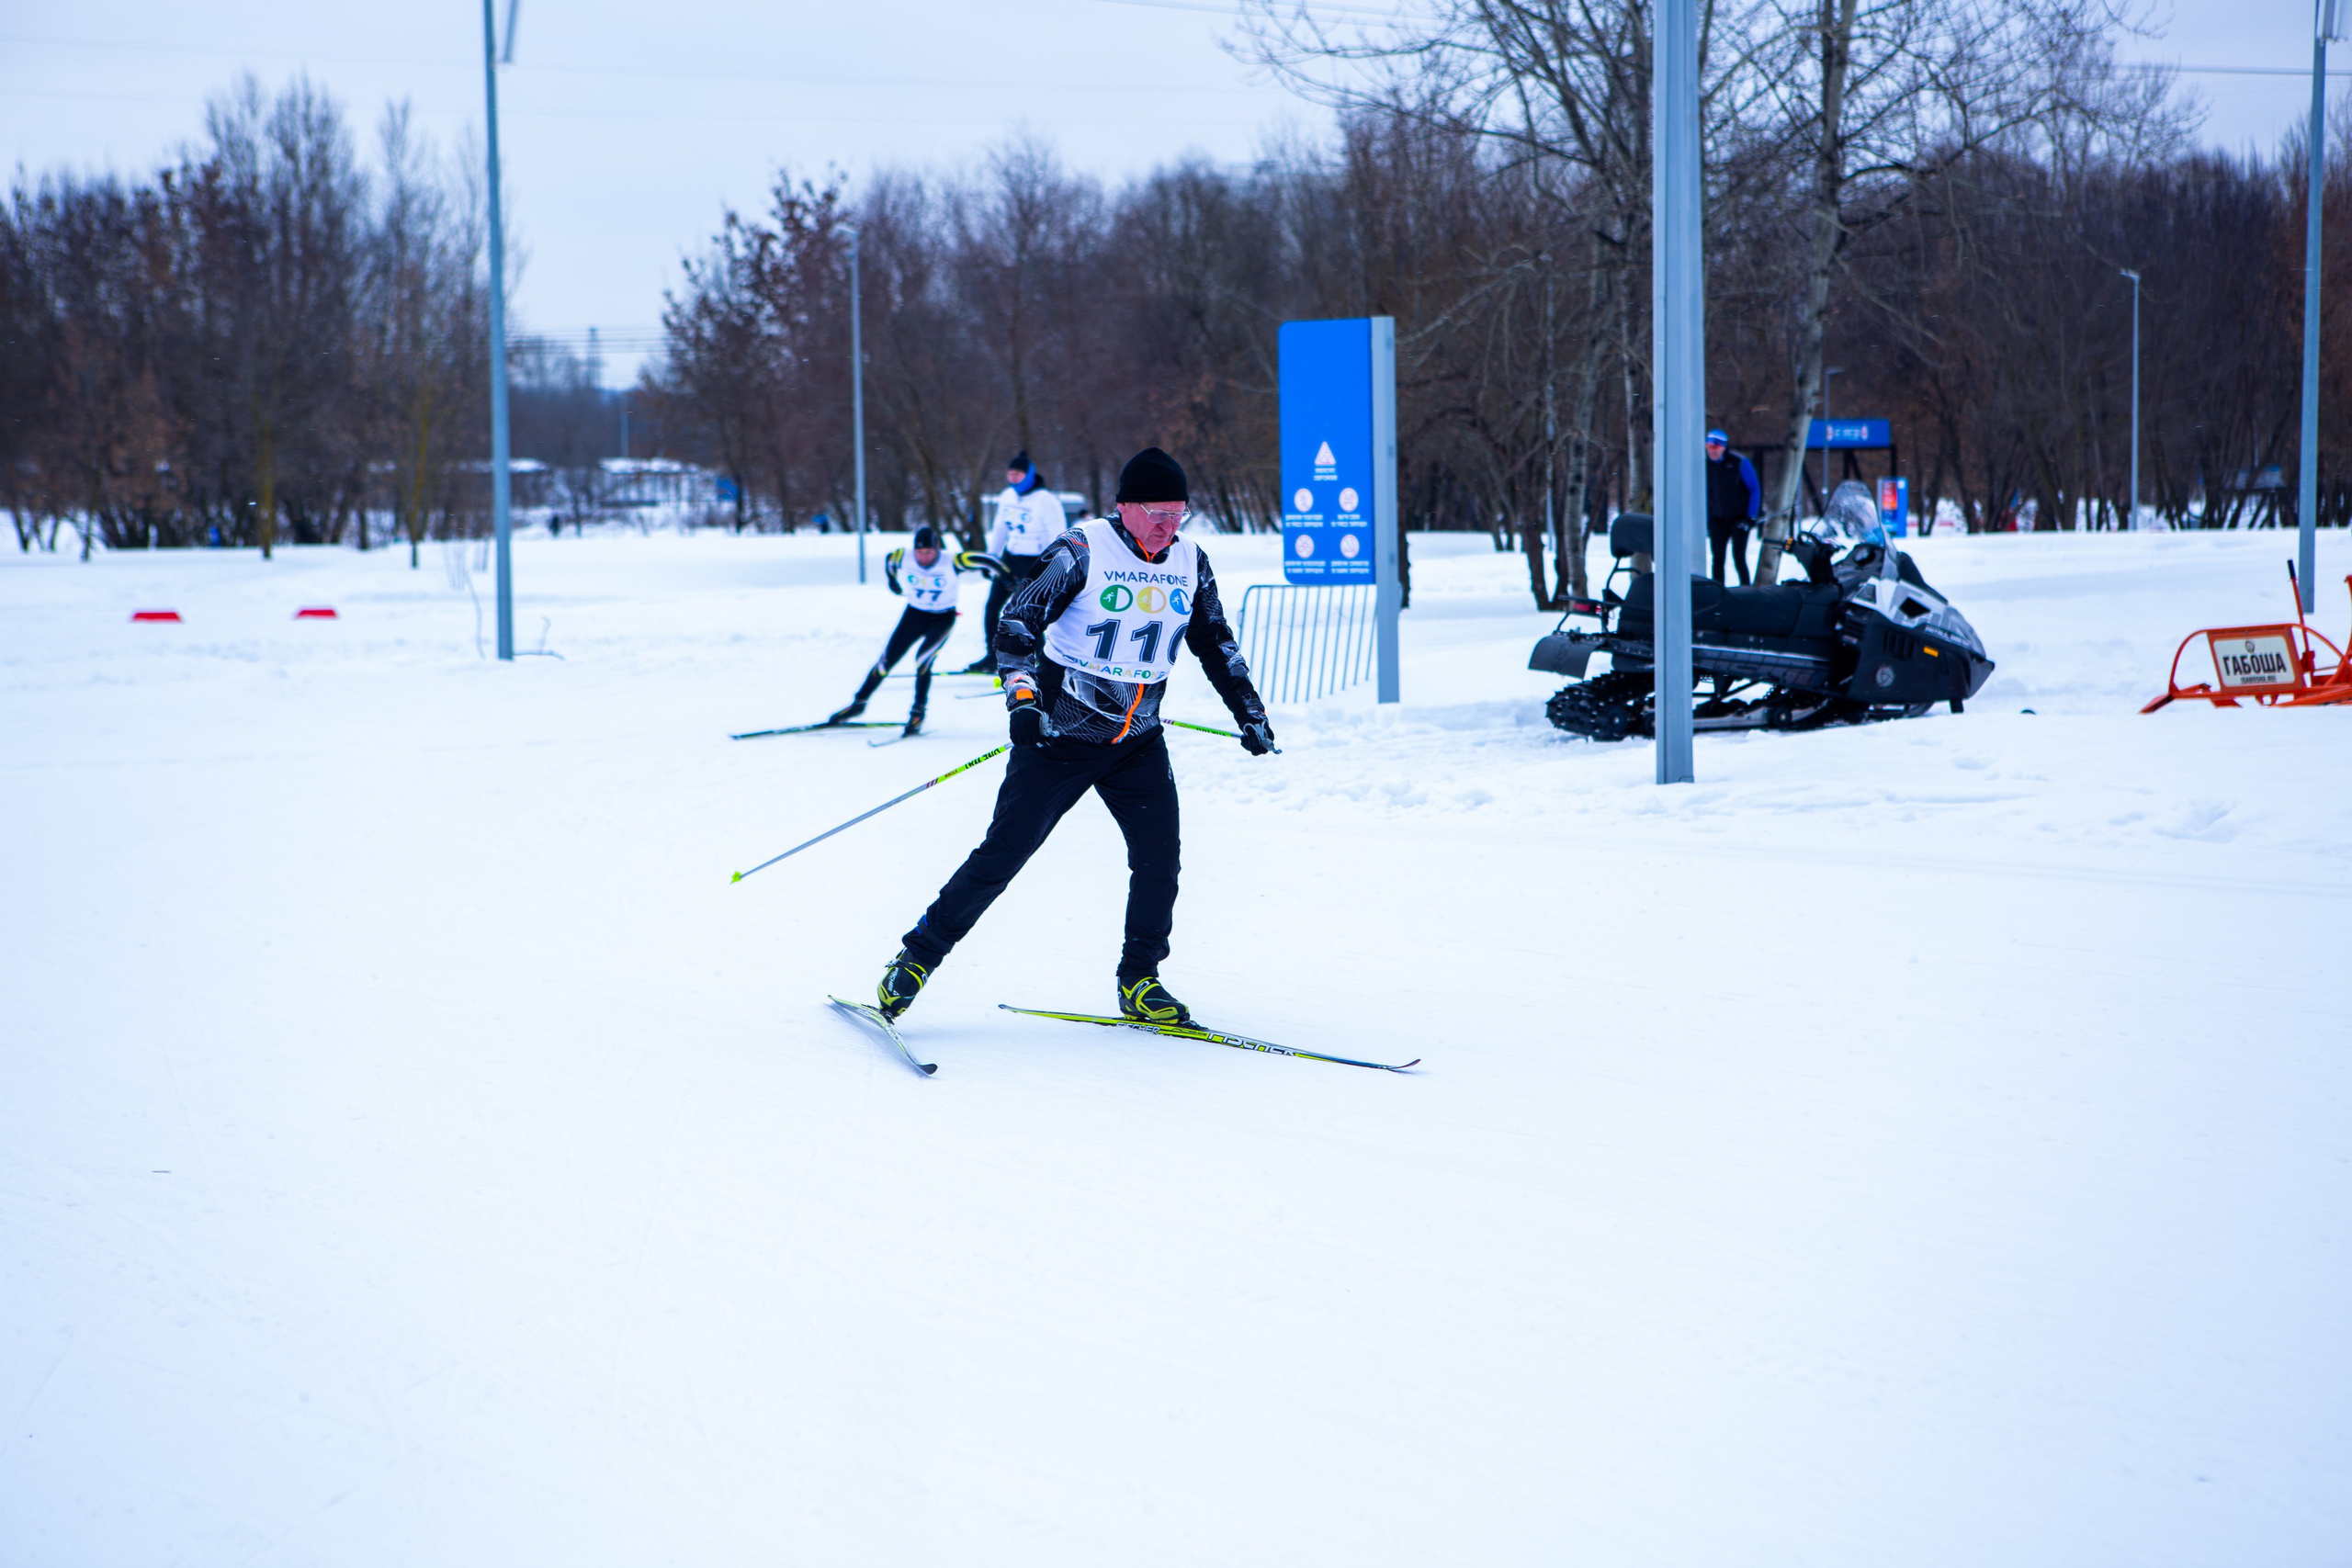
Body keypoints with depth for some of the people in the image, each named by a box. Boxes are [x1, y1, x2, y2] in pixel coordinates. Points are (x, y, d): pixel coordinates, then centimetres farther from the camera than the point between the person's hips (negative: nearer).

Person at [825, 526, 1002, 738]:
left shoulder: (951, 563, -24)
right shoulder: (902, 559, -16)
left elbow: (983, 561, -18)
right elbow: (888, 559, 7)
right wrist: (893, 582, 18)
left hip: (943, 618, -3)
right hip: (914, 614, 3)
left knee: (923, 660, -24)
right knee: (886, 660, 0)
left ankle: (918, 712, -10)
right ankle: (859, 703, 18)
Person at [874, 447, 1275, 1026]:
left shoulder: (1190, 562, 2)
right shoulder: (1082, 551, -14)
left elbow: (1215, 643, 17)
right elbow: (1018, 622, -17)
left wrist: (1249, 712, 17)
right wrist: (1022, 696, -31)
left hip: (1138, 740, 5)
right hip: (1061, 733, -4)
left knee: (1159, 854, -8)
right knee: (1005, 852, -5)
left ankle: (1139, 981, 6)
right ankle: (918, 956, 7)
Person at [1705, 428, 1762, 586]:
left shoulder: (1739, 463, -8)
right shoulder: (1705, 465, 3)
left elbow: (1755, 490, -3)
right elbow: (1704, 494, 13)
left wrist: (1751, 517, -8)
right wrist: (1706, 520, 8)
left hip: (1739, 518, -3)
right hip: (1717, 520, 3)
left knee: (1738, 557, -12)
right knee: (1718, 558, -1)